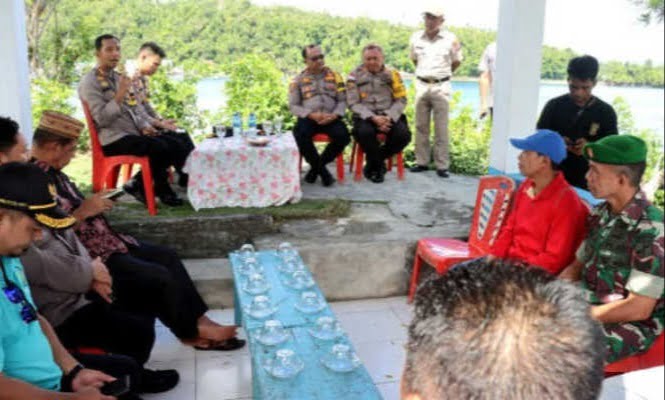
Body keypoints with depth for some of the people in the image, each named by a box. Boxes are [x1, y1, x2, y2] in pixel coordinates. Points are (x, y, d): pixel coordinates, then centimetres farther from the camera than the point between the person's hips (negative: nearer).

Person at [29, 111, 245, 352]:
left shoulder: (52, 171, 10)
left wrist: (95, 203, 6)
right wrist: (83, 211, -23)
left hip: (104, 243, 11)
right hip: (88, 257, -11)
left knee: (167, 256, 8)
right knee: (159, 277, -15)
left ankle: (198, 320, 11)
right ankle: (190, 332, 8)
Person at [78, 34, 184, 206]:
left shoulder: (120, 77, 18)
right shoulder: (89, 82, -7)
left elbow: (137, 108, 20)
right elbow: (102, 119, -17)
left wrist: (145, 126, 0)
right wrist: (120, 94, -23)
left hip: (136, 134, 8)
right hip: (114, 140, -8)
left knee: (173, 146, -10)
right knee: (161, 148, -26)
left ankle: (138, 183, 1)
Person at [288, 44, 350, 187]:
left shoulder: (334, 75, 12)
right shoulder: (298, 80, 9)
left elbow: (343, 100, 8)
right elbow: (293, 105, 4)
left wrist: (334, 115, -12)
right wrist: (311, 115, -12)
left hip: (331, 118, 1)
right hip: (309, 118, -1)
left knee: (343, 136, -29)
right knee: (300, 135, -34)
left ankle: (316, 167, -7)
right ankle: (321, 170, -11)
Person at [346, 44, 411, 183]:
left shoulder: (392, 74, 7)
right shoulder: (355, 76, 3)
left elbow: (401, 100, 2)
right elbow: (354, 103, -4)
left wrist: (388, 117, -16)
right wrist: (373, 118, -18)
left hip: (389, 116, 2)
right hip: (366, 117, -2)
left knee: (403, 135, -26)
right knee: (364, 132, -35)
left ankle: (373, 163, -1)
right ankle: (378, 164, -4)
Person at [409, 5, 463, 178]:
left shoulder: (450, 39, -4)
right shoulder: (416, 38, 4)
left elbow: (457, 61, 9)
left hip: (441, 87, -3)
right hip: (421, 85, 3)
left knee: (441, 128, -1)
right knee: (421, 126, 7)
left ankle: (442, 165, 2)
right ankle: (422, 162, 16)